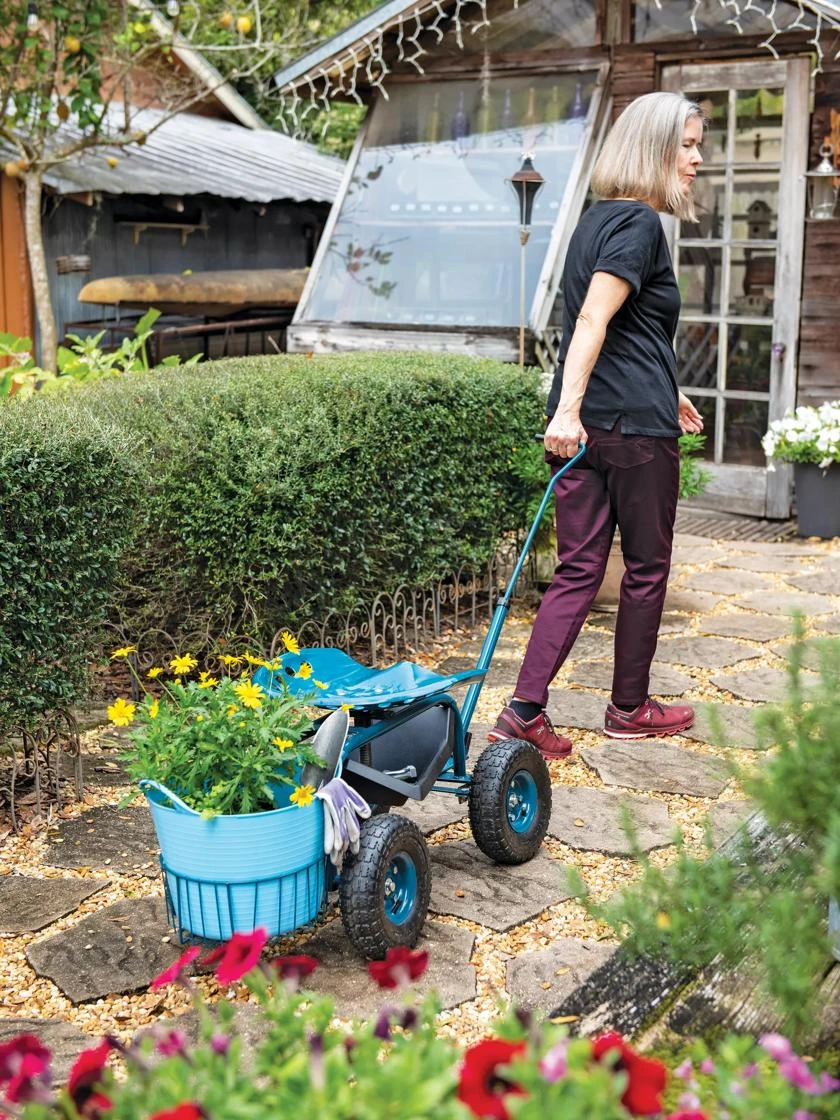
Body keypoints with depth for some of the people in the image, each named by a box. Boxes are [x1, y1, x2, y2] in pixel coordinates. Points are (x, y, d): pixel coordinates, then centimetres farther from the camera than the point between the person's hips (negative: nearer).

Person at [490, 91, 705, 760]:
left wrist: (665, 390, 36)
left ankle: (524, 712, 1)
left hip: (585, 424, 8)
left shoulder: (597, 220, 19)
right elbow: (592, 320, -22)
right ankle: (630, 710, 23)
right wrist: (569, 409, -29)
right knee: (647, 570, 9)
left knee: (579, 571, 7)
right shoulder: (640, 224, -10)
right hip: (637, 427, -8)